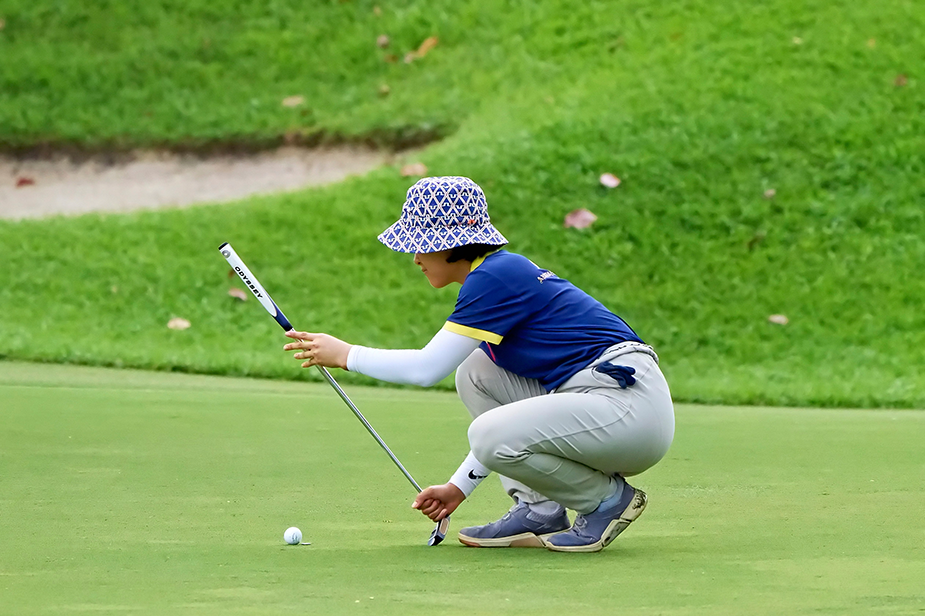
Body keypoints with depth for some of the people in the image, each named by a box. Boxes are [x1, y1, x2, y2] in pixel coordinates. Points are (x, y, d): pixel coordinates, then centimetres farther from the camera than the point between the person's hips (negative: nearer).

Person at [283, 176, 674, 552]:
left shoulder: (495, 278, -11)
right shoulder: (503, 274, 18)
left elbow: (427, 367, -14)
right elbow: (504, 411, 23)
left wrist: (346, 354, -1)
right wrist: (459, 487, 21)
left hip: (633, 406, -10)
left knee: (490, 436, -24)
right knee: (474, 372, 12)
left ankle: (609, 498, -4)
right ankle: (538, 511, 8)